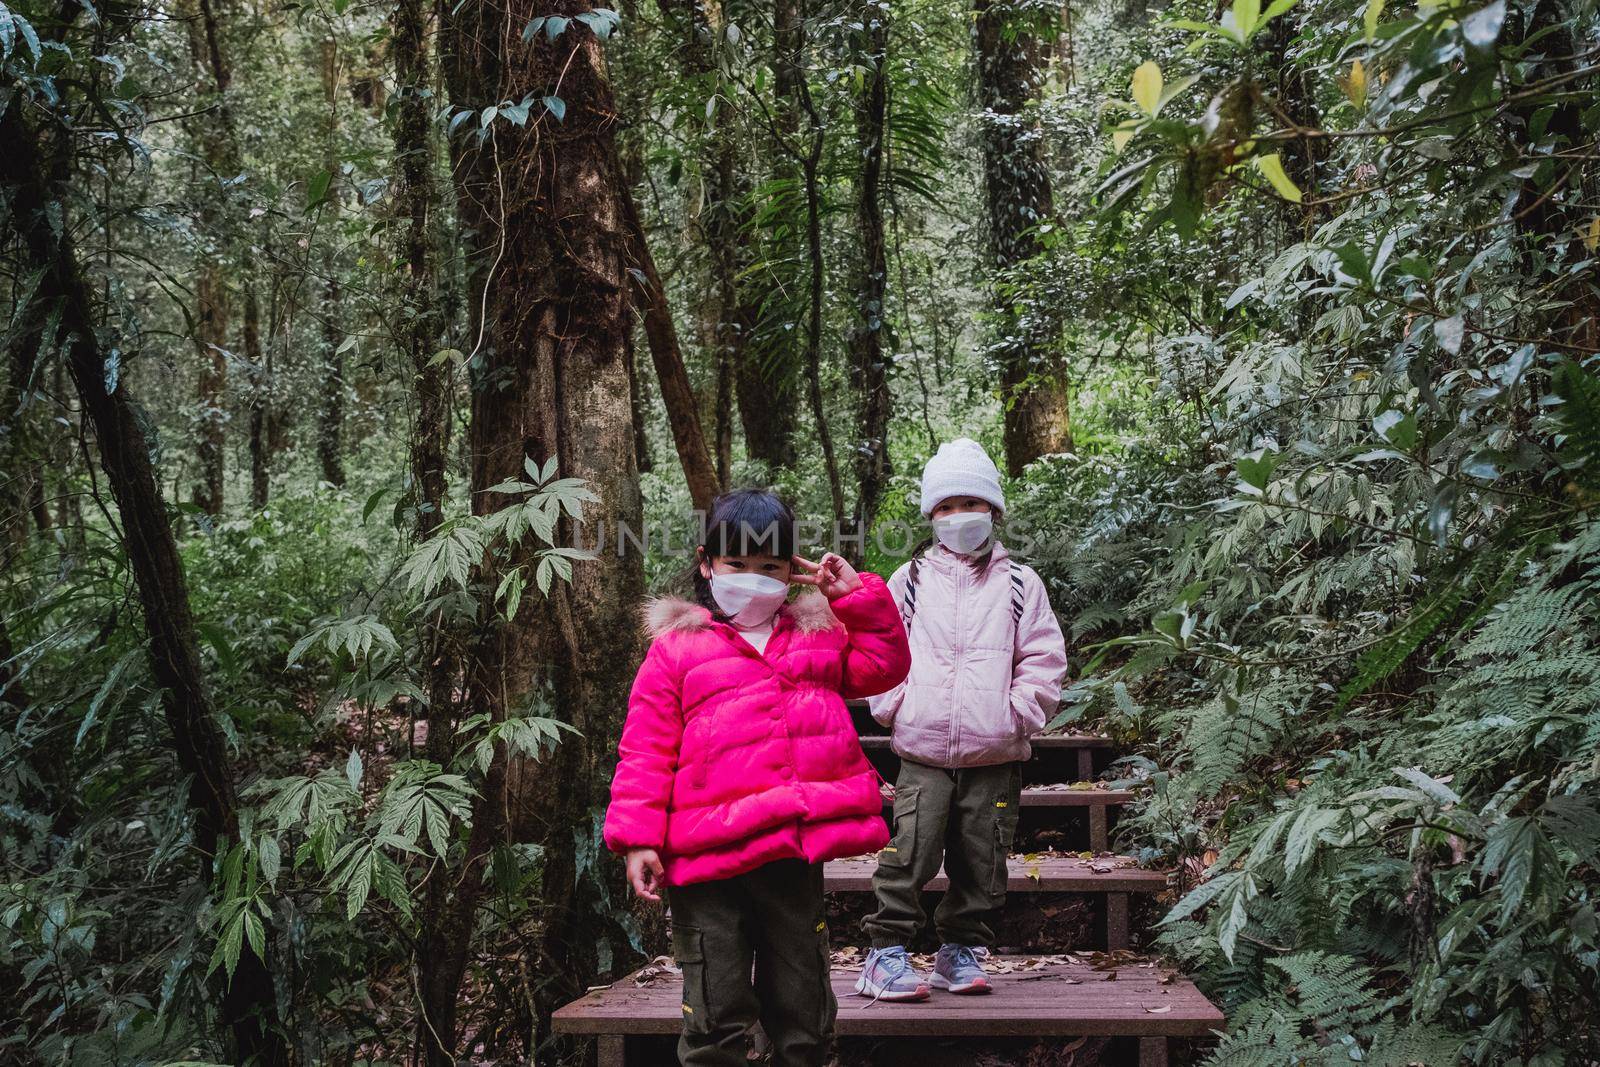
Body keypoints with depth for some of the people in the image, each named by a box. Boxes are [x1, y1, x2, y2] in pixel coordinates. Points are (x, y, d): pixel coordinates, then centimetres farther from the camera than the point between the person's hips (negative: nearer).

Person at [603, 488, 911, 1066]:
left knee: (804, 1016, 14)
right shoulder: (675, 649, 2)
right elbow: (646, 752, -1)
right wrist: (639, 839, -8)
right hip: (708, 865, -3)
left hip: (796, 855, 4)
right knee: (716, 1017, 3)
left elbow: (884, 664, 15)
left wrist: (857, 594, 8)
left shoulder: (819, 634, 16)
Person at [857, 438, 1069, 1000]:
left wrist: (1017, 714, -4)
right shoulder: (909, 580, 8)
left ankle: (961, 952, 22)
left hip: (995, 756, 1)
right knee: (910, 853, -8)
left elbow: (1044, 660, 6)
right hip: (923, 752, -1)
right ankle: (887, 953, 2)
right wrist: (897, 707, -1)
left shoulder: (1018, 584, 8)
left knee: (981, 861, 7)